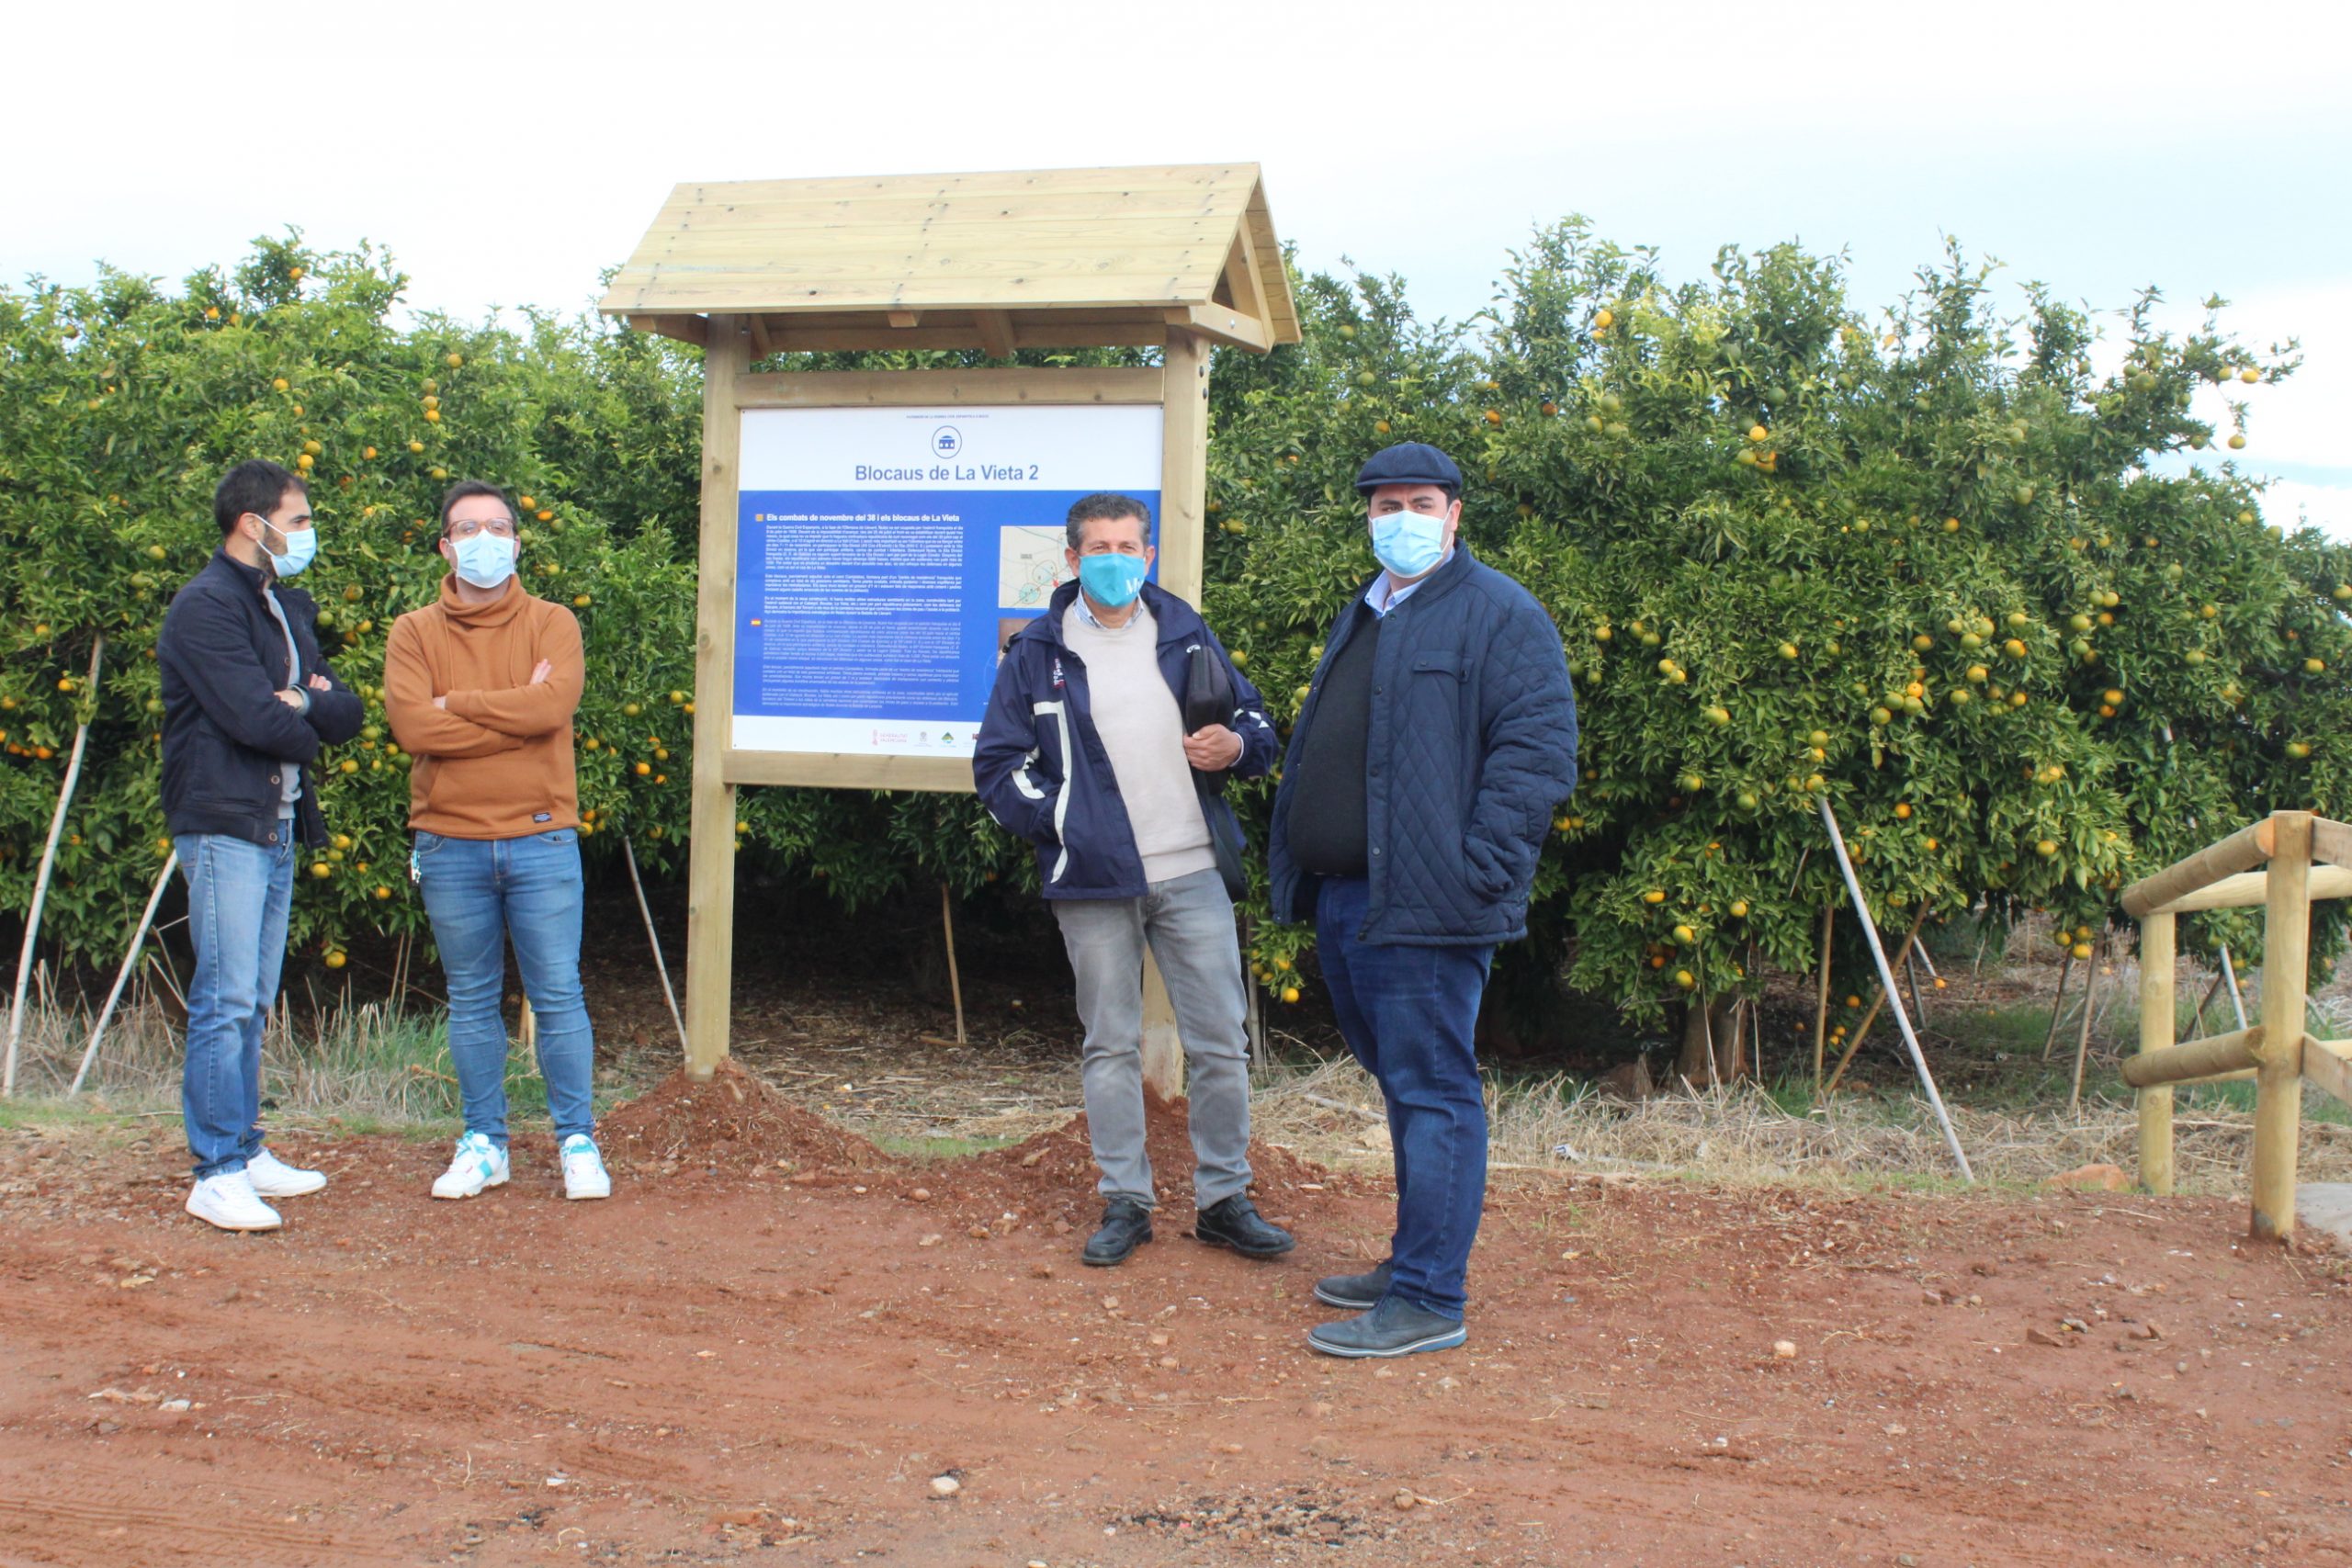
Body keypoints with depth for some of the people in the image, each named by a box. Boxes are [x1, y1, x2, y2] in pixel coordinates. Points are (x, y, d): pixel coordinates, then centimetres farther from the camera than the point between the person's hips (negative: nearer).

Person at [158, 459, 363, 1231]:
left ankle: (245, 1151, 20)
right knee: (226, 1001, -8)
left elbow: (348, 712, 9)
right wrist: (312, 725, 0)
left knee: (254, 1002, 13)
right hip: (224, 826, -9)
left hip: (277, 827, 9)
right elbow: (256, 719, -20)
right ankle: (216, 1175, -4)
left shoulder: (288, 608, 17)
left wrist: (304, 700, -12)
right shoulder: (206, 607, -11)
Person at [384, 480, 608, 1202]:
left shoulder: (552, 624, 3)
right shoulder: (414, 633, 4)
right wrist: (515, 713, -12)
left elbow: (552, 704, -16)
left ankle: (578, 1141, 12)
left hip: (541, 839, -1)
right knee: (471, 1001, 10)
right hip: (451, 845, 1)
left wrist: (457, 702, -10)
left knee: (559, 995, 1)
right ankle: (484, 1144, 20)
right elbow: (412, 724, -12)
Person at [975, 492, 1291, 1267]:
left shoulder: (1185, 633, 9)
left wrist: (1237, 745, -7)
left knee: (1220, 1041, 3)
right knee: (1111, 1046, 7)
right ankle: (1124, 1203, 17)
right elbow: (997, 762, 4)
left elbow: (1256, 722, 16)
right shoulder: (1039, 651, 3)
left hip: (1192, 875, 2)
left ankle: (1223, 1199, 15)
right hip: (1095, 883, -1)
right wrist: (1057, 819, -8)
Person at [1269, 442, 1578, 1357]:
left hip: (1426, 909, -9)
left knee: (1431, 1094, -6)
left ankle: (1428, 1300, -1)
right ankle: (1413, 1263, 27)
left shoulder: (1498, 614, -6)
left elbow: (1537, 752, -14)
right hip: (1343, 904, 9)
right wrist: (1296, 867, 19)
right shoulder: (1359, 620, 21)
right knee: (1402, 1085, 17)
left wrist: (1475, 872, -20)